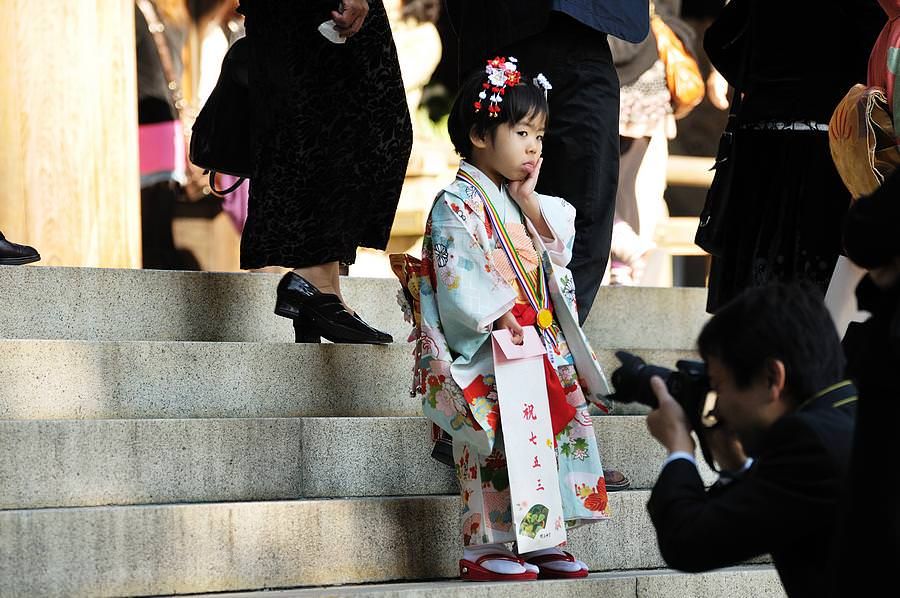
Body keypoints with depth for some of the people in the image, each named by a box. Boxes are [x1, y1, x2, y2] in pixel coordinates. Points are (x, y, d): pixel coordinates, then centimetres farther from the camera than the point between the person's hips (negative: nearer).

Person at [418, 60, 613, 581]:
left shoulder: (519, 201, 18)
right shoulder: (458, 203, -10)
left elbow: (559, 246, 13)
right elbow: (459, 271, -19)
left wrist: (529, 200, 3)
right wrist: (498, 316, -25)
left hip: (542, 342, 8)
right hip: (489, 350, -8)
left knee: (561, 431, 3)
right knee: (498, 443, -13)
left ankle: (543, 541, 10)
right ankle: (483, 548, -6)